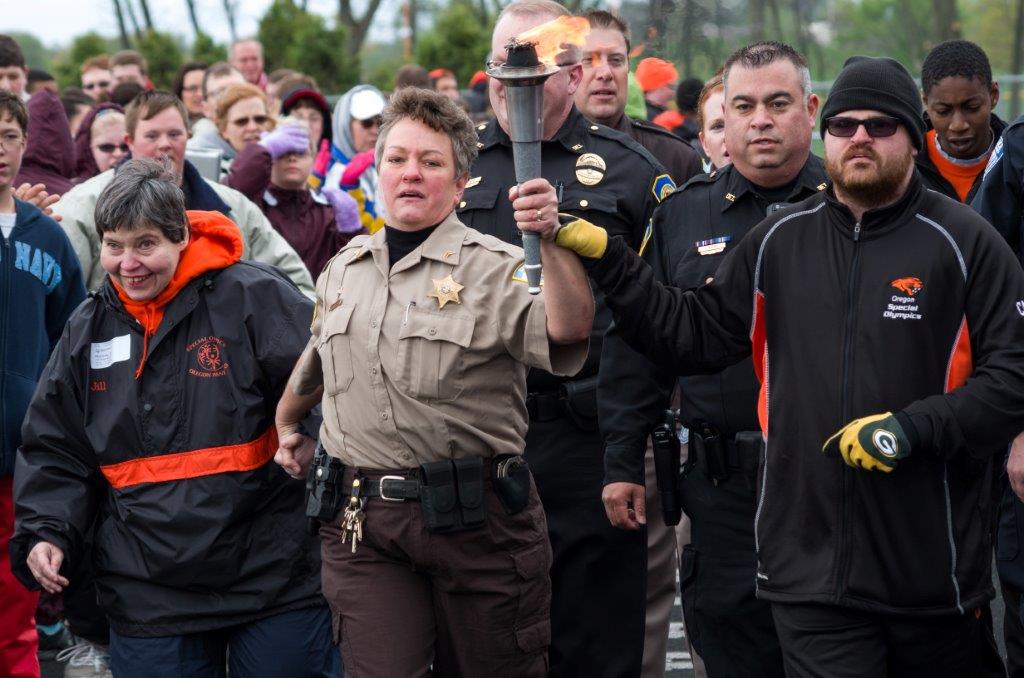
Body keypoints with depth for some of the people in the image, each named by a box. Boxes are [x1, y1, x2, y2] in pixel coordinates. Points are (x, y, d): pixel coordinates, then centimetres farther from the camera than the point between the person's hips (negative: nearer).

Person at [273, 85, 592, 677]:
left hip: (474, 517, -3)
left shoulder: (496, 267, -5)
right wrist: (287, 426, 38)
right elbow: (314, 363, 32)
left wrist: (549, 242, -38)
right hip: (362, 518, 3)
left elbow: (569, 329, -25)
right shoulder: (343, 271, 13)